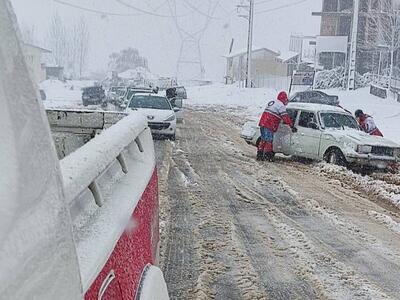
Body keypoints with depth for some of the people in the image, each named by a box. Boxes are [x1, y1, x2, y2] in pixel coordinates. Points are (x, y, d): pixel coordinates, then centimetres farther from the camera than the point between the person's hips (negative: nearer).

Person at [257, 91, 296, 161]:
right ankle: (267, 156, -4)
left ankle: (259, 155, 16)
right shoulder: (281, 105, -6)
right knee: (269, 141, -5)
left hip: (262, 123, 9)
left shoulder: (271, 102, 22)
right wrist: (291, 126, -11)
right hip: (269, 126, -9)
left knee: (263, 140, 15)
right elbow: (285, 116, -12)